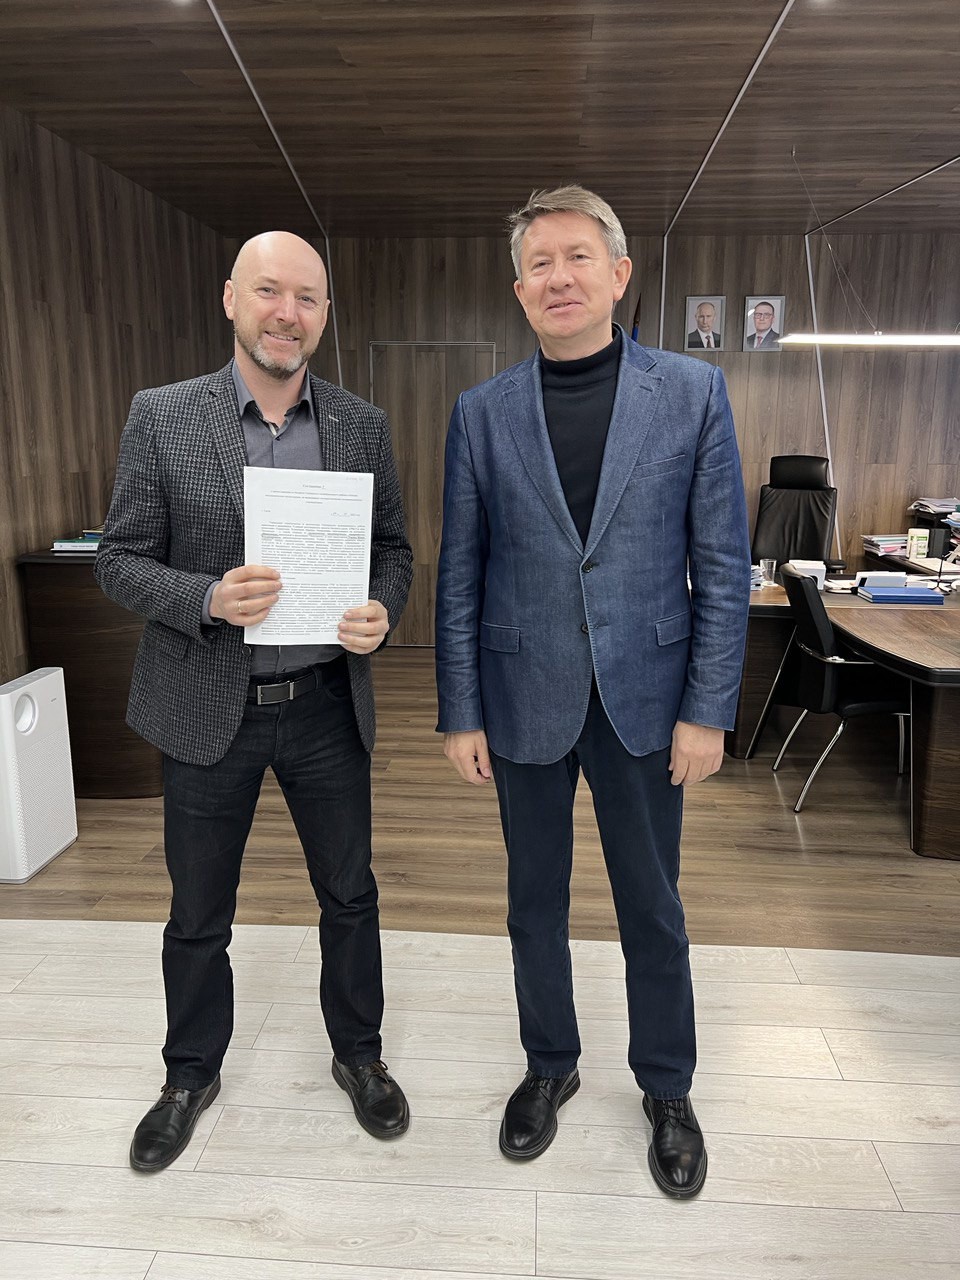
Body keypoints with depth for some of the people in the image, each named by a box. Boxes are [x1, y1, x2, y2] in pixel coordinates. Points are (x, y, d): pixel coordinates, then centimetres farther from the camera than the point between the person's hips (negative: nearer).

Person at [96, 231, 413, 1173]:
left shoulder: (363, 426, 1)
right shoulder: (161, 418, -5)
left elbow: (393, 549, 7)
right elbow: (120, 562, -4)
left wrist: (382, 612, -14)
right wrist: (209, 598, -23)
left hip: (327, 704, 2)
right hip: (207, 707, -1)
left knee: (349, 894, 16)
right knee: (198, 914, 16)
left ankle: (358, 1054, 42)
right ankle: (191, 1075, 43)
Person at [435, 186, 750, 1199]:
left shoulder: (693, 392, -2)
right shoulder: (482, 412, 1)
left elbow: (722, 564, -3)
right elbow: (460, 575, 1)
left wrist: (707, 709, -6)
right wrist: (460, 714, -1)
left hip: (643, 700, -1)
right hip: (525, 701, 1)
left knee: (652, 907, 14)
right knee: (535, 900, 16)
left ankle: (667, 1088, 38)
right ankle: (549, 1066, 41)